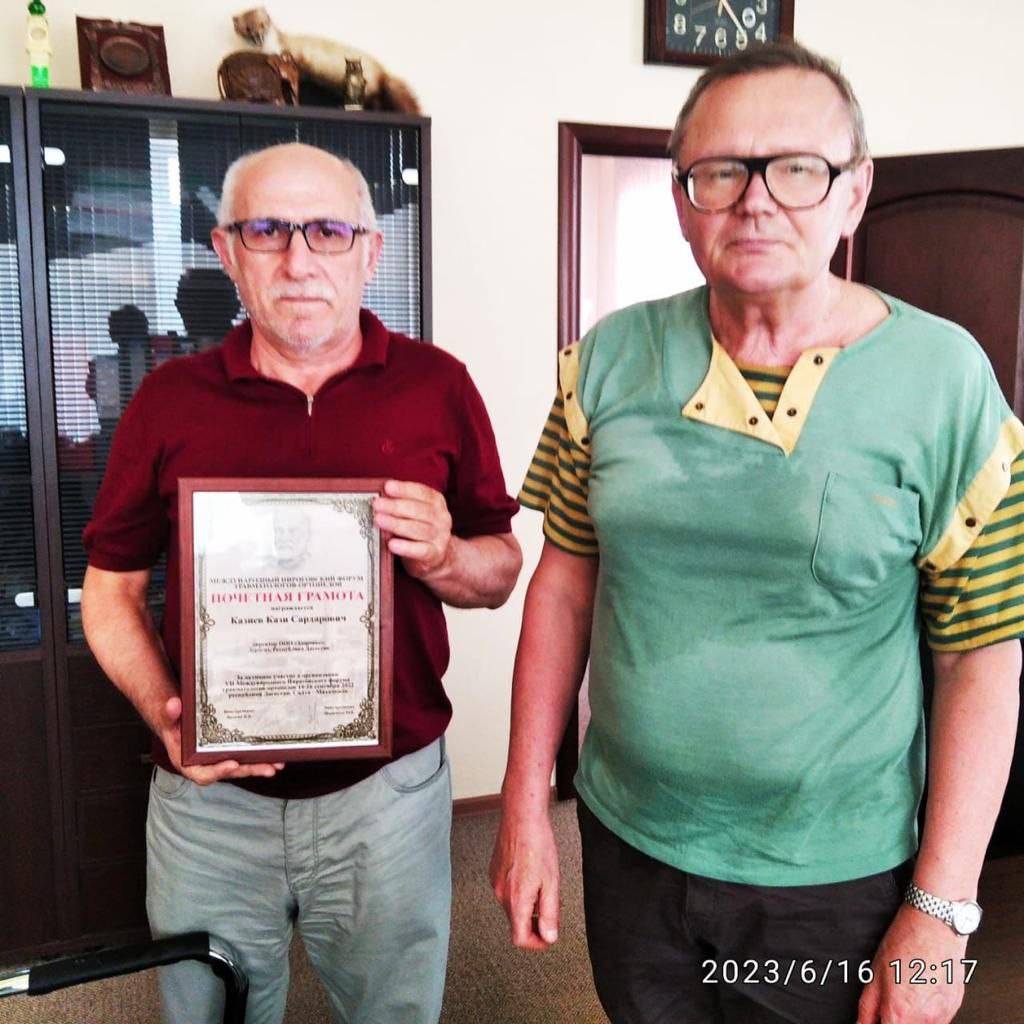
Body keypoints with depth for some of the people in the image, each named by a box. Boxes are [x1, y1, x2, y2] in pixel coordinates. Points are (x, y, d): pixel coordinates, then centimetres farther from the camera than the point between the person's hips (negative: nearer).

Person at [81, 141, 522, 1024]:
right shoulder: (169, 400, -2)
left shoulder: (437, 385, -3)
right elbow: (111, 591, 4)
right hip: (209, 795, 1)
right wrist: (163, 711, -12)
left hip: (389, 787, 0)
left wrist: (443, 559, -18)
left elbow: (499, 572, 3)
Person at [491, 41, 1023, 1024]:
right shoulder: (609, 361, -5)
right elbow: (565, 580, -1)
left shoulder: (944, 380, -12)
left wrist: (940, 909, -10)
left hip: (834, 885, -2)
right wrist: (524, 806, -1)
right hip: (624, 842, 3)